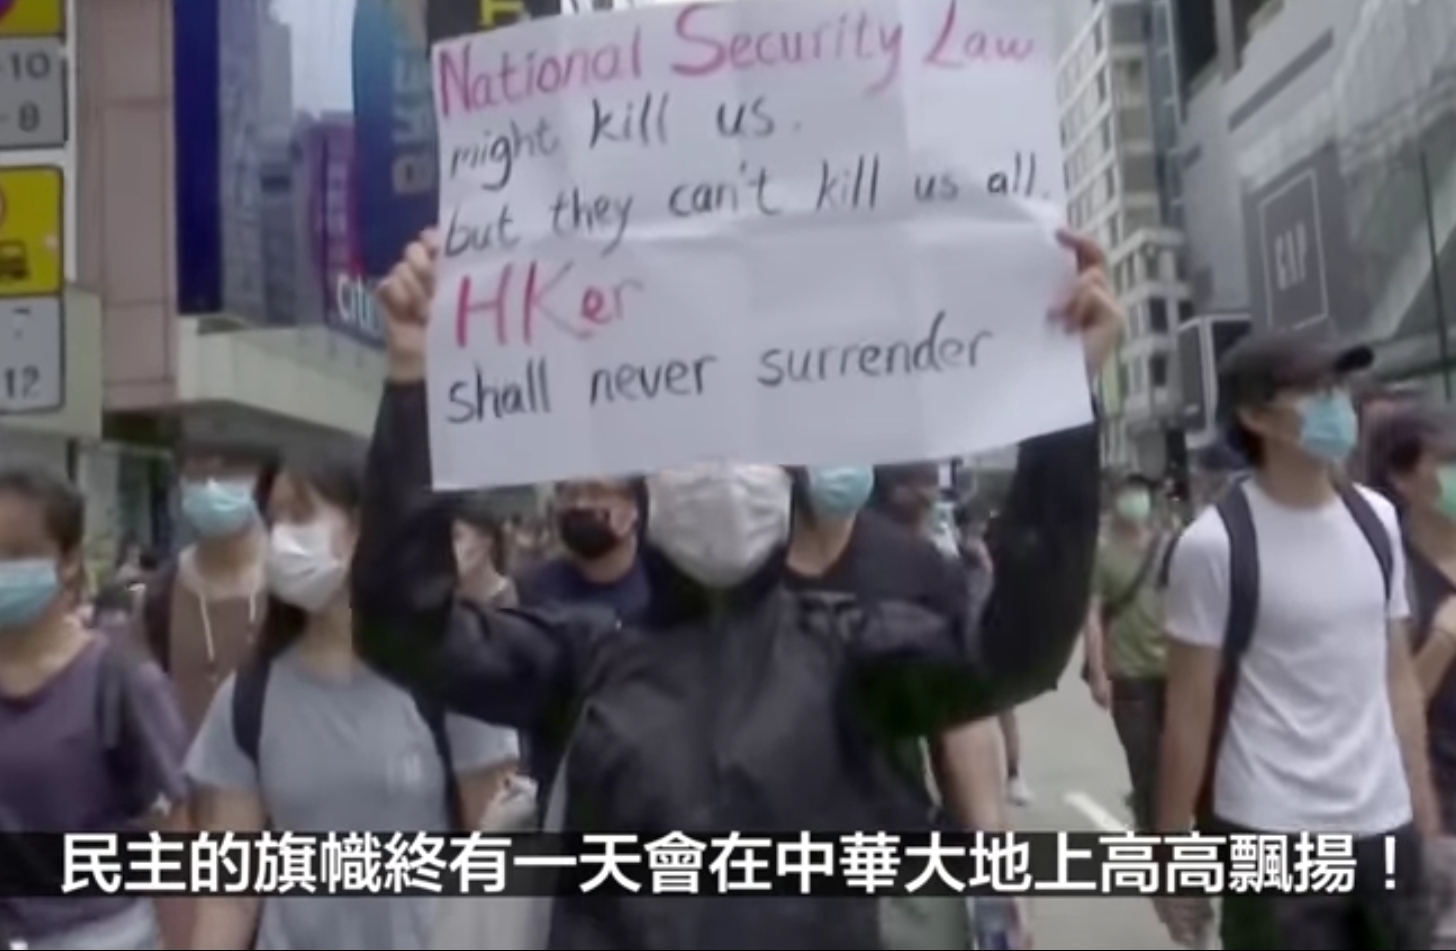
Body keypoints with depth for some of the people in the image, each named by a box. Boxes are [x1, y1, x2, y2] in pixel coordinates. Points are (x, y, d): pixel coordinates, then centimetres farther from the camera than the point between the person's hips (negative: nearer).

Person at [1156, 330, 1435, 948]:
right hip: (1271, 839, -5)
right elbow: (1189, 712, -10)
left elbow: (1398, 678, 10)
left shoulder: (1377, 521, 4)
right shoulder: (1214, 545, -13)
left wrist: (1426, 814, 9)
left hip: (1384, 827, 6)